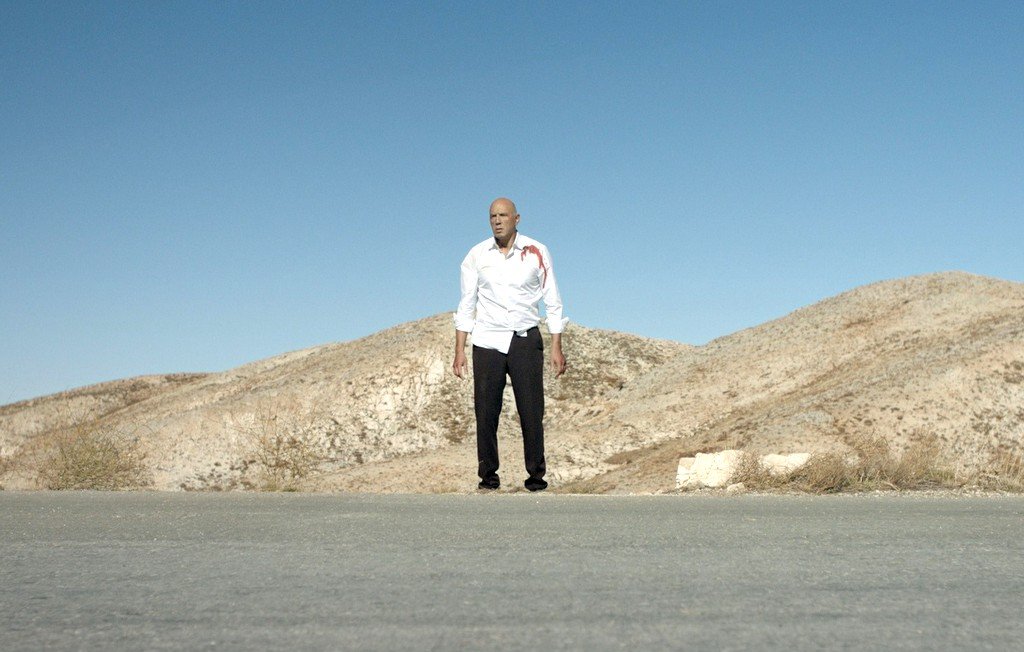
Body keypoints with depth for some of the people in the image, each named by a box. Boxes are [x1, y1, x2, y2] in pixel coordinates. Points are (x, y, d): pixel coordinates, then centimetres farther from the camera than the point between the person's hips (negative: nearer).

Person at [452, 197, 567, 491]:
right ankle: (488, 474, 8)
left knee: (532, 411, -5)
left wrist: (556, 348, 0)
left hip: (525, 340, -1)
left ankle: (536, 474, 5)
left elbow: (552, 302, 6)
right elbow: (466, 305, 9)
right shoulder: (477, 256, 5)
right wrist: (459, 351, 4)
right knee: (486, 412, -2)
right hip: (487, 342, 1)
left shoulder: (536, 253, 2)